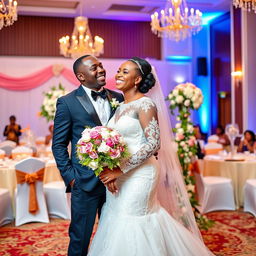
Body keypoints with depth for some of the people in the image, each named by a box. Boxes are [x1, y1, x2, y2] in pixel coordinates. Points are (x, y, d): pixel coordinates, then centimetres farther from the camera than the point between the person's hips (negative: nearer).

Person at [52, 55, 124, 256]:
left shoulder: (118, 98, 6)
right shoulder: (67, 102, -4)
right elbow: (59, 144, -2)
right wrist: (69, 177, -7)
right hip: (85, 182, -3)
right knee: (80, 239, 10)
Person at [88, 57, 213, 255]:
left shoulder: (145, 104, -12)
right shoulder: (120, 107, 12)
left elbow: (154, 143, -20)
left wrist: (120, 169, -21)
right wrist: (110, 172, -2)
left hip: (139, 175, -8)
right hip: (119, 176, 8)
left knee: (131, 226, 0)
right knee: (116, 221, 15)